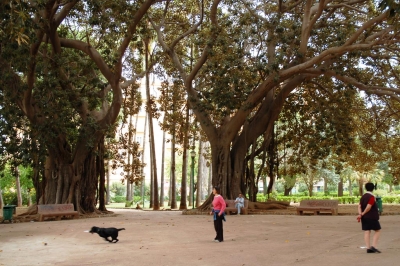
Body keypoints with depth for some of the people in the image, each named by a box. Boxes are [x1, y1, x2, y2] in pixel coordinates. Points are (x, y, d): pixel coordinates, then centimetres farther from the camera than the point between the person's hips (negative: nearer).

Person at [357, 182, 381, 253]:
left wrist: (360, 214, -10)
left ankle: (368, 248, 1)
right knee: (377, 231, 5)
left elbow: (359, 206, 1)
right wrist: (362, 214, -9)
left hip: (364, 217, 7)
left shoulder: (363, 197, 11)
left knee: (367, 232, 4)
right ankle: (373, 246, -4)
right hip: (372, 217, -7)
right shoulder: (372, 197, -12)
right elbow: (368, 207, -20)